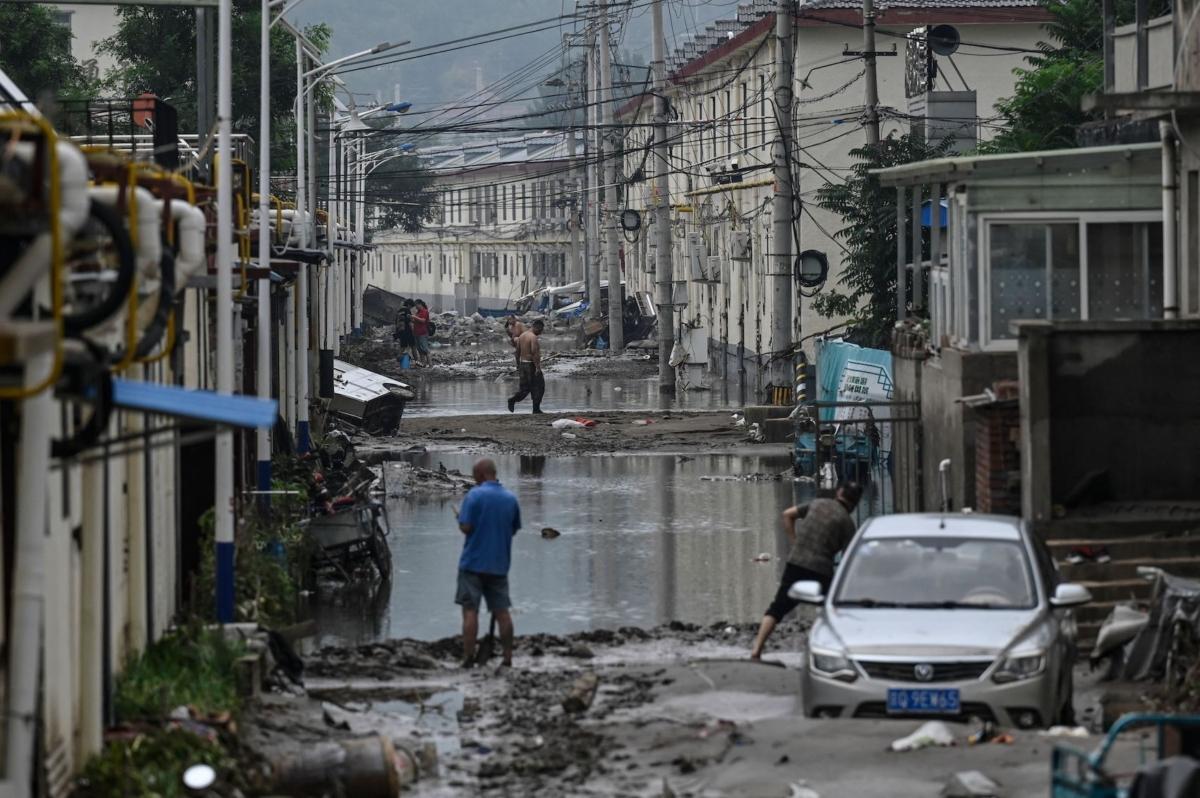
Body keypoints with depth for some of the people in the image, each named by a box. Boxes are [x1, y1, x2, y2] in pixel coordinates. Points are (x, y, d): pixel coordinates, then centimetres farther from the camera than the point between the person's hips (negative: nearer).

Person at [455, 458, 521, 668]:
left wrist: (460, 519, 5)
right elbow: (514, 529, 14)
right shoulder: (511, 499, 5)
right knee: (502, 611, 6)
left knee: (470, 611, -1)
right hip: (499, 564, 4)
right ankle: (508, 657, 5)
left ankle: (468, 659, -6)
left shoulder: (474, 495, -11)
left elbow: (465, 527, -16)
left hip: (473, 563, -4)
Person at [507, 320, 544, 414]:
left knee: (525, 387, 14)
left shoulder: (522, 336, 10)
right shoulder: (533, 337, -16)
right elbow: (534, 353, -23)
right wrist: (538, 367, -24)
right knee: (538, 386, 4)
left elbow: (517, 352, 15)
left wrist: (518, 366, 21)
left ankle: (513, 399, -7)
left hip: (522, 364, 8)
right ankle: (536, 409, 5)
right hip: (531, 364, -8)